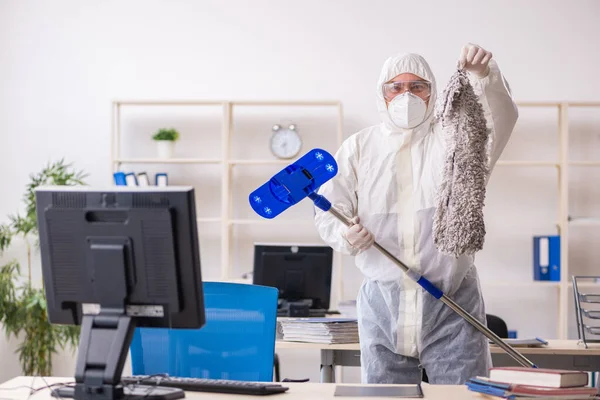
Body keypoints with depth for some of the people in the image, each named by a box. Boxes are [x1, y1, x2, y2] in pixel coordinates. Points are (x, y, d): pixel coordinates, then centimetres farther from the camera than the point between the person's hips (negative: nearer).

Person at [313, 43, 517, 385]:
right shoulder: (357, 148, 11)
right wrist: (345, 235, -15)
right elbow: (329, 209, 8)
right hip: (383, 304, 2)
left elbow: (500, 119, -13)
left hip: (452, 305, -1)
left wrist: (485, 76, -33)